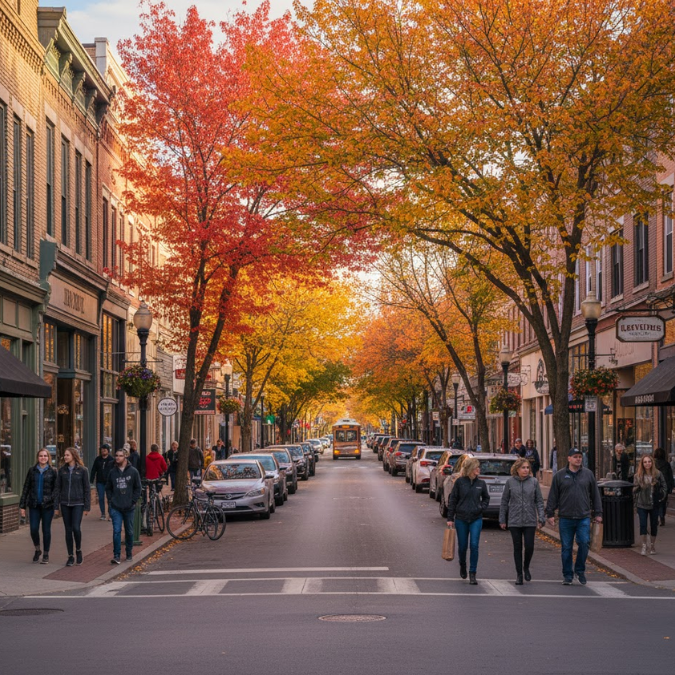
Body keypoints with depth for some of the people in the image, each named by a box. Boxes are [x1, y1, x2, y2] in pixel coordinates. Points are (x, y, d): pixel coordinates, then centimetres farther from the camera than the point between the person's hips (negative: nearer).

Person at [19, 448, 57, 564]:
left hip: (47, 505, -2)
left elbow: (56, 488, 0)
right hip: (34, 505, 2)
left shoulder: (52, 471, 0)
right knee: (33, 529, -3)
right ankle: (37, 549, 23)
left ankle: (46, 554, 16)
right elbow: (26, 488, 9)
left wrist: (53, 501, -13)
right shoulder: (32, 471, 7)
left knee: (46, 530, 3)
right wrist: (22, 505, 6)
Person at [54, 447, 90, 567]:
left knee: (76, 528, -15)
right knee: (68, 530, 5)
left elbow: (87, 489, -2)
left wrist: (87, 507, -5)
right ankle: (70, 557, 12)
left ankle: (78, 550, 11)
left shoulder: (82, 470, -3)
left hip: (78, 503, -3)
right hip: (65, 504, 3)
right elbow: (58, 489, 7)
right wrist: (56, 506, 2)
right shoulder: (62, 470, 5)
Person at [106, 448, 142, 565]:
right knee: (116, 531, -9)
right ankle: (116, 555, -9)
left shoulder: (133, 472, -2)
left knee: (129, 531, 10)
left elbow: (138, 488, 2)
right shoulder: (112, 472, 4)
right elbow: (108, 488, 13)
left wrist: (133, 501, -6)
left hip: (129, 507, -1)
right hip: (116, 508, 1)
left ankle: (129, 554, 24)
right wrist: (110, 500, 2)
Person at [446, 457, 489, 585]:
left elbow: (486, 498, 18)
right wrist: (450, 518, -2)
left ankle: (472, 574, -1)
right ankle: (462, 565, 39)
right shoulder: (460, 482, -5)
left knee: (474, 545, -8)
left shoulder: (481, 483, 2)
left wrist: (482, 507, -1)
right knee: (462, 546, 9)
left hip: (476, 519, 1)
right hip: (461, 519, -1)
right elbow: (452, 500, 0)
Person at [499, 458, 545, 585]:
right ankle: (519, 574, 15)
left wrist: (541, 518, -5)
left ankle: (526, 567, 23)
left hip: (530, 521, 0)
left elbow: (539, 501, 4)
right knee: (517, 548, 5)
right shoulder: (510, 482, 0)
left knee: (529, 547, -4)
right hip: (514, 521, 0)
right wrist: (502, 520, 3)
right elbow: (504, 501, 5)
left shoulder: (534, 482, 1)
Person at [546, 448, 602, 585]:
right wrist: (550, 514, 1)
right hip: (565, 518, 0)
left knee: (584, 543, -12)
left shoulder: (588, 474, 7)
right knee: (566, 548, 4)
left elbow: (595, 495, 12)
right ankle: (567, 575, 15)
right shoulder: (560, 475, 4)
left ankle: (580, 570, 9)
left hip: (584, 517, 0)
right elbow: (553, 496, 6)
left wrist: (598, 513, 8)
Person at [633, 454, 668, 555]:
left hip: (655, 504, 0)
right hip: (642, 505, 0)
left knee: (654, 525, 9)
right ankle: (644, 546, 1)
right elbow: (635, 489, 5)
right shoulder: (638, 475, -1)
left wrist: (661, 495, -8)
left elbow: (664, 486, 6)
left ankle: (652, 545, 23)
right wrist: (637, 488, -17)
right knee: (643, 525, -7)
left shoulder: (658, 474, -2)